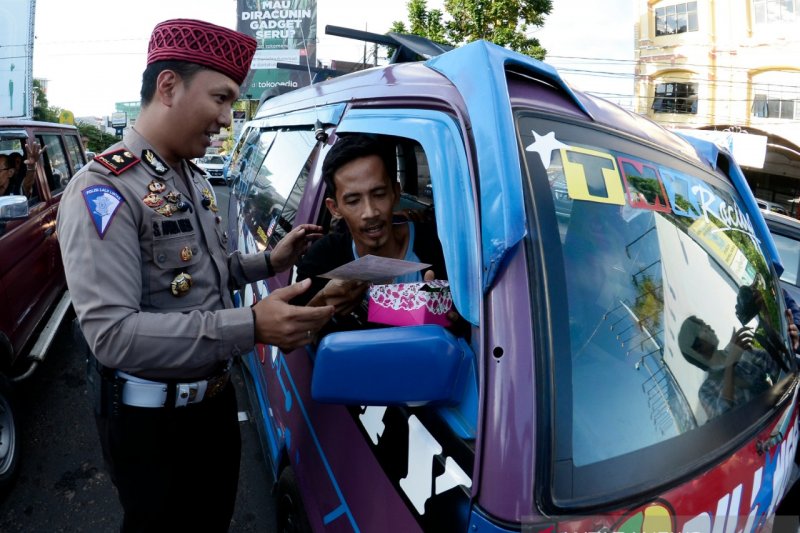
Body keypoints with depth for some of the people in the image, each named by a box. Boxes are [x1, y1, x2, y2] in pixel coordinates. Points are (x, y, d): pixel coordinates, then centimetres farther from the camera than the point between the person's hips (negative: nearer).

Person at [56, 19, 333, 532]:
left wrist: (269, 262, 0)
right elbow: (112, 334, -29)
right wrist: (251, 327, -37)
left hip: (217, 397, 8)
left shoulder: (194, 179, 7)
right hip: (150, 419, -8)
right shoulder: (103, 189, -21)